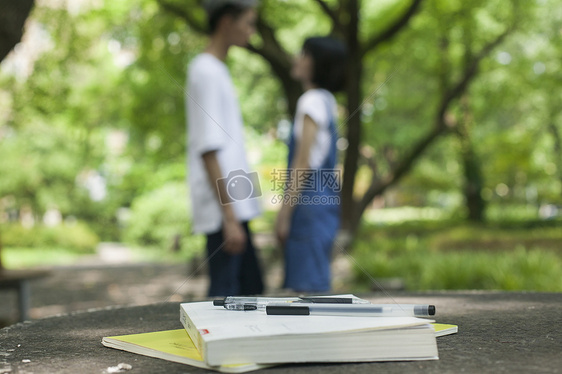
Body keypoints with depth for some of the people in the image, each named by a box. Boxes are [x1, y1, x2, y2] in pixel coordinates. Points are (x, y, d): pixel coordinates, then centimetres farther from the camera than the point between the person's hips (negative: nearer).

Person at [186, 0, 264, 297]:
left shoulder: (215, 71, 19)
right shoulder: (206, 72, -11)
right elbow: (208, 151, -18)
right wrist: (229, 217, -20)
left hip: (233, 205, 10)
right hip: (224, 208, -10)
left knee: (251, 290, 14)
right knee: (226, 294, -5)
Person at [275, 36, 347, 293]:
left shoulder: (312, 101, -11)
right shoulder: (325, 100, 16)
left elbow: (302, 165, -16)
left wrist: (284, 214, -14)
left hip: (309, 203, -9)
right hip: (322, 200, 9)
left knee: (308, 286, -7)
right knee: (308, 283, 13)